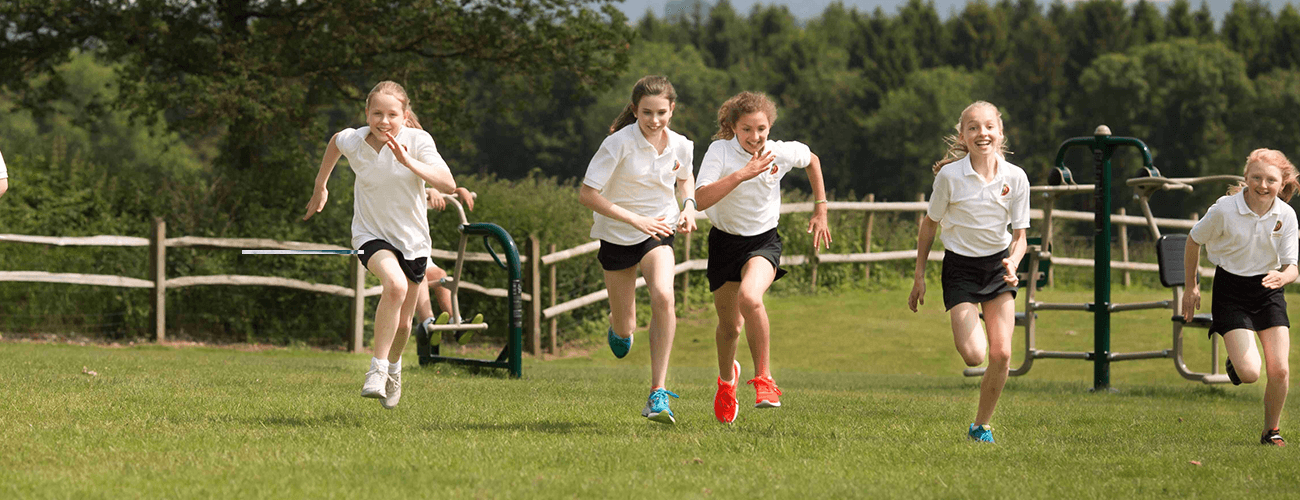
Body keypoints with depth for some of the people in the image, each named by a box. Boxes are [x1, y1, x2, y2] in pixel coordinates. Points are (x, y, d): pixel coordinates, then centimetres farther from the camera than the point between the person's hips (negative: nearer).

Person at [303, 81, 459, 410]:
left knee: (402, 323, 11)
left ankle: (393, 366, 46)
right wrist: (320, 187, 22)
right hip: (371, 234, -1)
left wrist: (408, 161, -41)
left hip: (412, 238, 1)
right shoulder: (352, 141, -13)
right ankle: (377, 369, -23)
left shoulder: (417, 141, -19)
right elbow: (335, 141, 13)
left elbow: (448, 185, -30)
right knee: (395, 284, -33)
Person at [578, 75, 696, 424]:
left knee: (663, 297, -29)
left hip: (658, 232, 1)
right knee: (624, 330, 10)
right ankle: (618, 326, 53)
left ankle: (658, 393, -25)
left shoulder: (680, 146, -7)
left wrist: (689, 207, -3)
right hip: (616, 237, -1)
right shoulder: (619, 144, -21)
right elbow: (587, 194, -23)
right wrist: (636, 220, -28)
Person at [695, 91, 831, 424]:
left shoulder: (782, 153, -12)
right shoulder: (720, 151, -17)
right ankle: (727, 378, 46)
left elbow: (812, 160, 13)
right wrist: (742, 174, -38)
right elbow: (702, 199, -31)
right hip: (725, 241, 1)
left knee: (750, 297, -33)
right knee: (729, 326, 13)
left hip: (763, 242, -1)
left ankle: (763, 378, -19)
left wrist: (821, 209, 12)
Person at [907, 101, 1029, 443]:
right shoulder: (950, 176, -15)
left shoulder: (1015, 178, -9)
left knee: (1001, 354, -7)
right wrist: (919, 275, 2)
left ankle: (981, 426, 12)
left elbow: (1019, 235, -2)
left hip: (998, 264, 2)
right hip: (960, 267, -2)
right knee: (973, 355, -17)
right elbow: (930, 223, -1)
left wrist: (1013, 263, -23)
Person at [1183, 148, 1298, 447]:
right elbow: (1194, 241, 0)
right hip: (1231, 292, -3)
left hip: (1268, 291, 3)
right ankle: (1235, 362, 22)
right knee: (1249, 374, -16)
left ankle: (1271, 430, 16)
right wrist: (1191, 287, 6)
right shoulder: (1224, 210, -17)